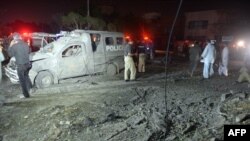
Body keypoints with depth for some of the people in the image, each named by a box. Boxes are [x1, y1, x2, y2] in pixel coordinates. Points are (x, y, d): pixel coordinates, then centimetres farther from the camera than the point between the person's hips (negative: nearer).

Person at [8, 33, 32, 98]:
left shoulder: (14, 46, -14)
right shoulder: (25, 44, 1)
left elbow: (10, 54, 0)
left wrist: (11, 46, 5)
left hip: (20, 65, -5)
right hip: (27, 64, 5)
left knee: (22, 80, 6)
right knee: (26, 76, 28)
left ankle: (26, 95, 12)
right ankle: (30, 87, 22)